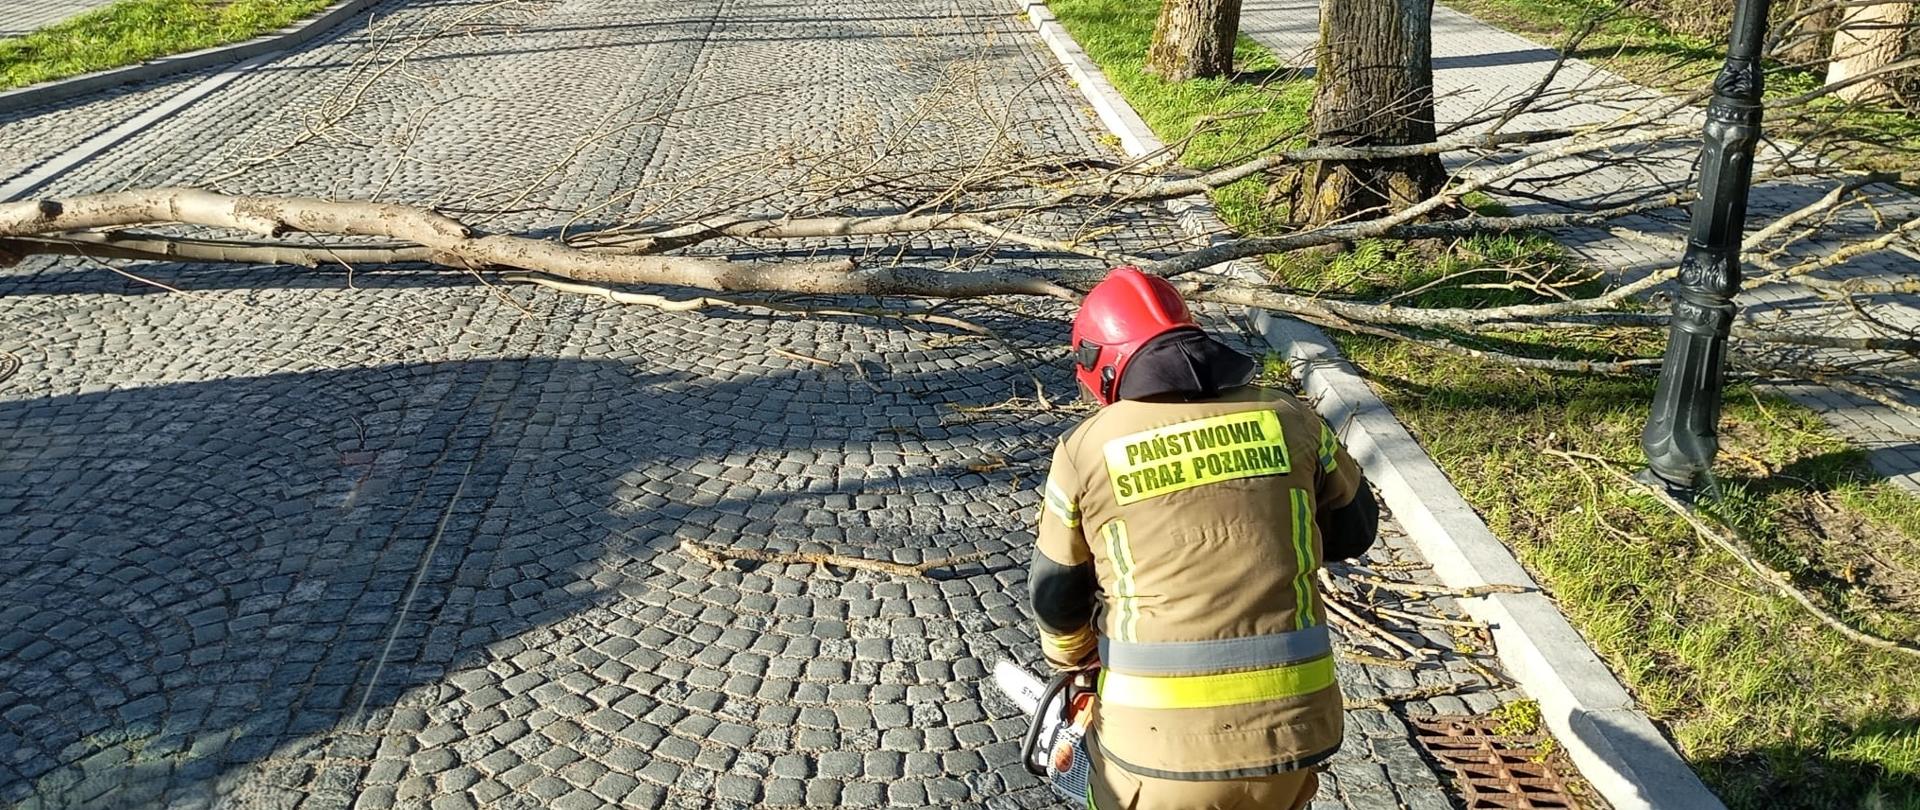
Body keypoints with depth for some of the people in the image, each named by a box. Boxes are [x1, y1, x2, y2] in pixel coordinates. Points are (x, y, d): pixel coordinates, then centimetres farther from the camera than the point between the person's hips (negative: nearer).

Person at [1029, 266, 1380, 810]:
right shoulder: (1288, 418, 4)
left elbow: (1054, 594, 11)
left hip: (1163, 732, -2)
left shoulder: (1087, 448, -1)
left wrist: (1070, 660, 30)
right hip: (1289, 724, 3)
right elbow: (1355, 528, 19)